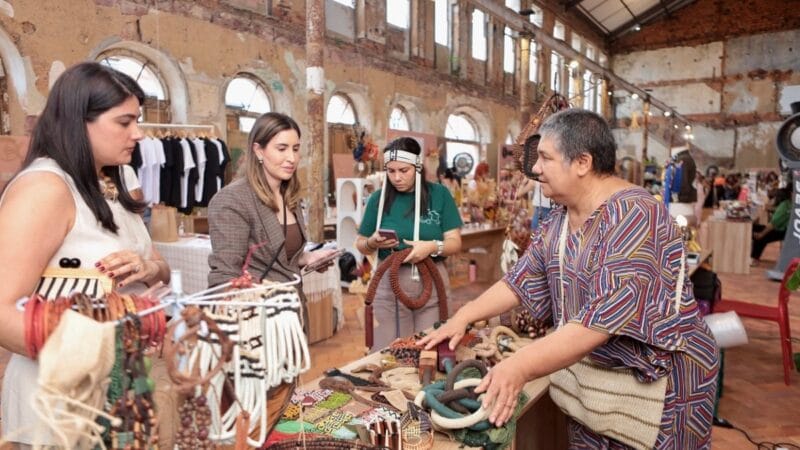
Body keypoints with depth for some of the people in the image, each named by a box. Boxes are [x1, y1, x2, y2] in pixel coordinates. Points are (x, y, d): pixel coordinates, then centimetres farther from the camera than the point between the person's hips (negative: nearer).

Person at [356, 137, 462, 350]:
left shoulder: (439, 194, -1)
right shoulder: (379, 198, 1)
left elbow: (455, 242, -1)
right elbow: (361, 244, 10)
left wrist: (432, 247, -21)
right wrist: (373, 242, -12)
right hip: (389, 282, 1)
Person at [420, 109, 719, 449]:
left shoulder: (634, 217, -26)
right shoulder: (558, 221, 1)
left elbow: (604, 319, -34)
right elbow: (520, 280, 5)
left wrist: (519, 368, -37)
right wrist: (462, 318, -4)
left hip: (662, 379, -7)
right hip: (594, 373, 7)